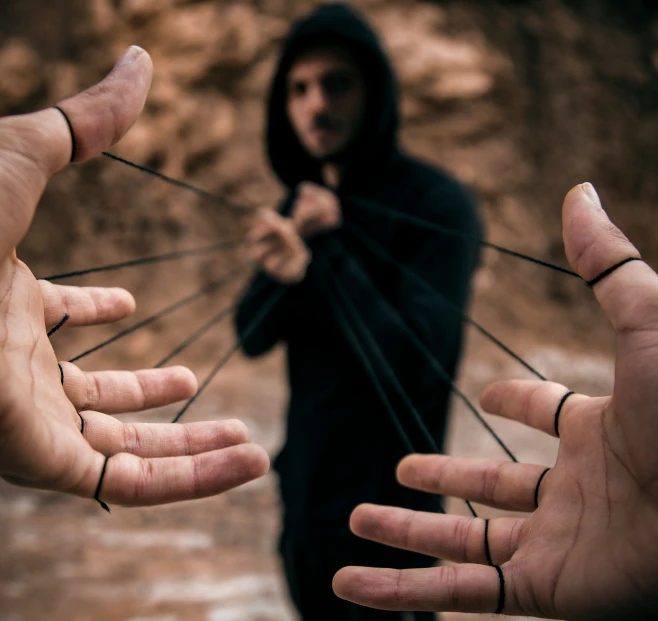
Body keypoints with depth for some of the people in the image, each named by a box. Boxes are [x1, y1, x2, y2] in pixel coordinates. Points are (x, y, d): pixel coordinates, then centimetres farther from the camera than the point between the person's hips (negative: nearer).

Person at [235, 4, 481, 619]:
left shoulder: (438, 205, -18)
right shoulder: (300, 202, 2)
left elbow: (410, 365, -25)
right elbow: (253, 336, -2)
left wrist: (327, 252, -26)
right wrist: (281, 266, -22)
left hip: (384, 497, -6)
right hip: (304, 477, 6)